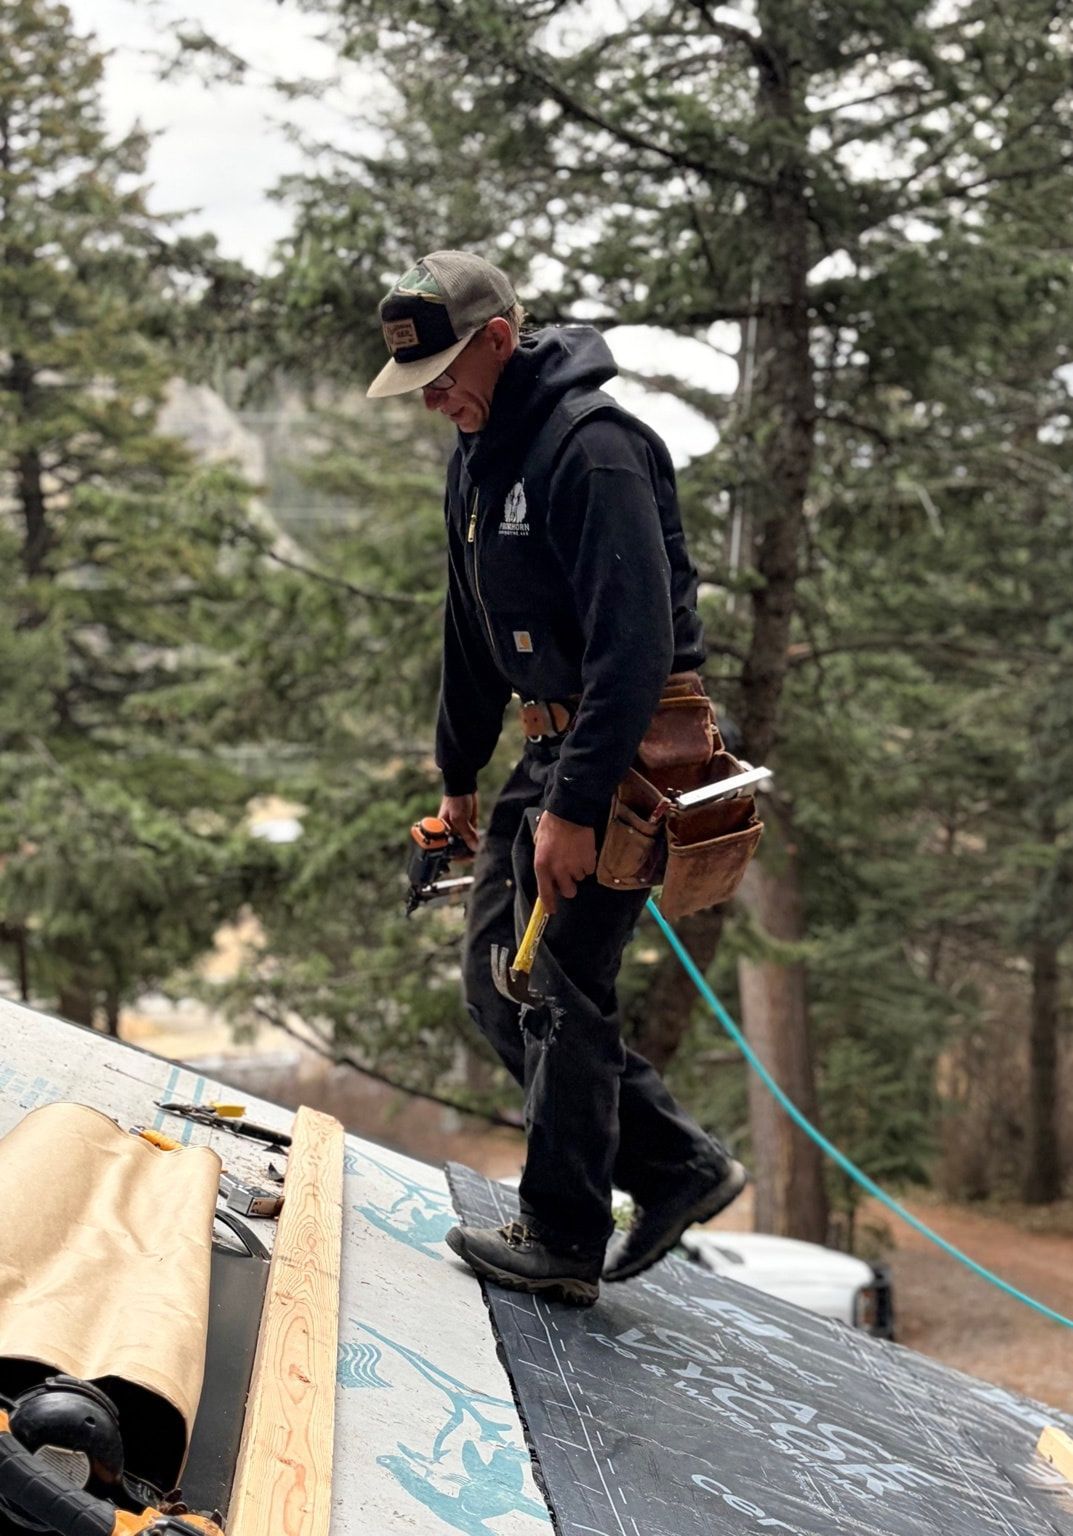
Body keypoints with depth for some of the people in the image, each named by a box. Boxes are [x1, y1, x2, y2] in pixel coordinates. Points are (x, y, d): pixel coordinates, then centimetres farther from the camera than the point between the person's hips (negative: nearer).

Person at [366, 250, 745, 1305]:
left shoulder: (591, 447, -20)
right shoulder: (478, 450, 11)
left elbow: (636, 644, -26)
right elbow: (472, 630, 22)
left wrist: (573, 805, -27)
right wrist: (458, 773, 24)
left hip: (626, 749, -10)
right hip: (552, 744, 10)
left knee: (566, 992, -5)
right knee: (494, 982, 11)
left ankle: (562, 1242, 8)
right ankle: (678, 1166, 18)